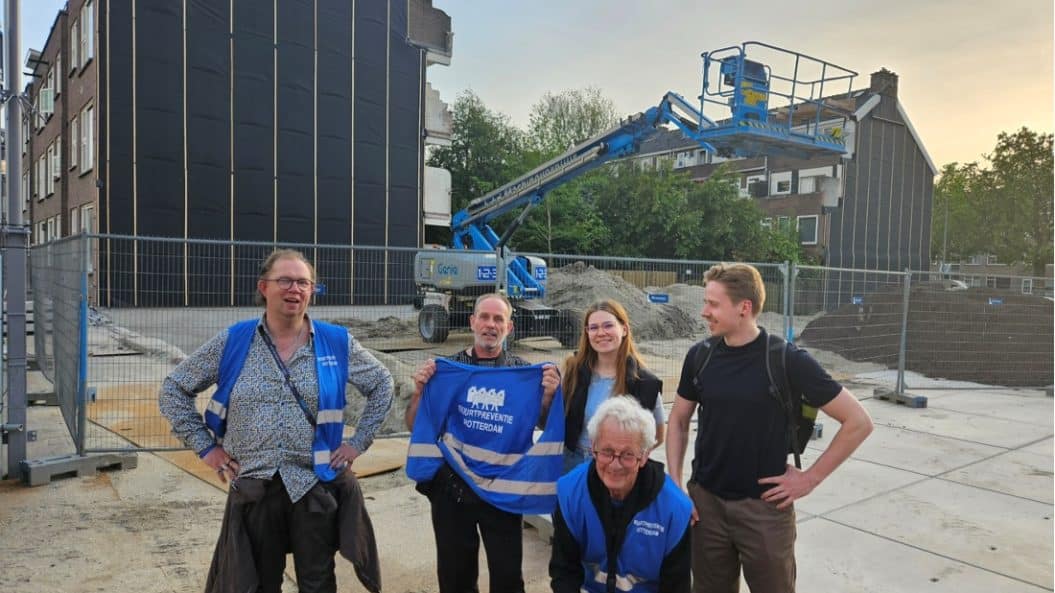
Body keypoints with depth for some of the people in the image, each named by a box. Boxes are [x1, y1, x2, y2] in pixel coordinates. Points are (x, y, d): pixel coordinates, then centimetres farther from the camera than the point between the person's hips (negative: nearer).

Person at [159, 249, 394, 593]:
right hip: (253, 487, 1)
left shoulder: (337, 342, -3)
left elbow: (382, 386, 8)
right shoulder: (232, 342, -2)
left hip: (316, 485, 0)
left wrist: (358, 442, 1)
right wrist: (205, 446, 0)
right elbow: (174, 390, 6)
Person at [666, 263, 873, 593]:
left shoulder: (787, 361, -15)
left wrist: (811, 478, -8)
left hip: (764, 507, -3)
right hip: (706, 502, 3)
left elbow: (858, 422, -9)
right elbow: (679, 420, 9)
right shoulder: (699, 356, -4)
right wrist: (674, 481, 1)